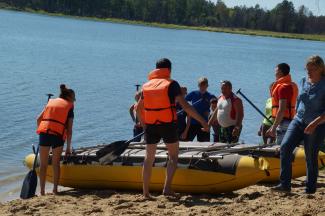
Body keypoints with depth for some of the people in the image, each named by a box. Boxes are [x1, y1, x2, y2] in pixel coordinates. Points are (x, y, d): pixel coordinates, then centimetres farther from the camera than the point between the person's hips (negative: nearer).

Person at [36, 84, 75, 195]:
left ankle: (42, 190, 10)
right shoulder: (69, 106, 10)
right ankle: (55, 189, 11)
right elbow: (69, 130, 5)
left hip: (44, 133, 3)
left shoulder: (51, 102, 21)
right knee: (56, 163, 12)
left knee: (43, 164, 10)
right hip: (58, 135, -3)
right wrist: (68, 147, 10)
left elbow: (39, 119, 14)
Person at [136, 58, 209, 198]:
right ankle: (167, 188, -4)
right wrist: (202, 121, -12)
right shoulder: (172, 84, -4)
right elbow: (185, 105, -13)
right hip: (168, 125, -4)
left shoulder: (147, 85, 10)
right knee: (173, 156, 10)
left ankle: (145, 192, 13)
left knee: (149, 157, 13)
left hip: (151, 126, 4)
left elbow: (138, 109, 18)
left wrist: (143, 123, 33)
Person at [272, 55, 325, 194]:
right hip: (298, 121, 5)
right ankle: (285, 184, -14)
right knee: (285, 147, -14)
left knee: (311, 157, 1)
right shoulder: (303, 82, 8)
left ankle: (310, 189, 17)